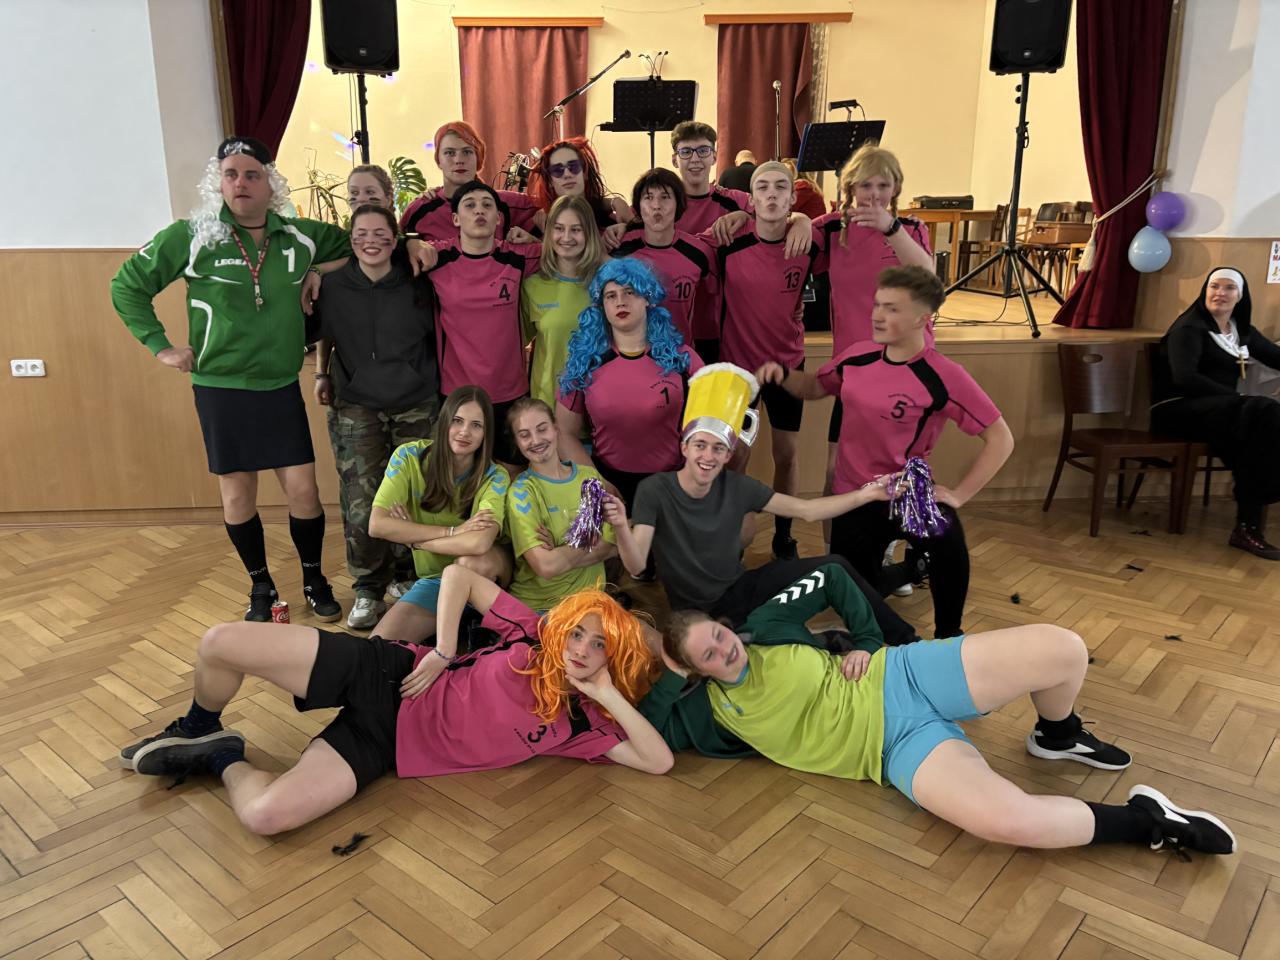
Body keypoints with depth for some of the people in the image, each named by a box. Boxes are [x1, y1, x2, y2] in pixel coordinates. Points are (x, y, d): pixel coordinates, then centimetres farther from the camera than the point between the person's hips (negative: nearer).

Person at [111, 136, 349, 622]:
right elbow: (127, 285, 3)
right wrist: (160, 346, -2)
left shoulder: (301, 235, 1)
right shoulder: (191, 236, -5)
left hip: (282, 388, 1)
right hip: (220, 390, -1)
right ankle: (260, 587, 25)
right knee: (237, 495, 6)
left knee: (302, 489, 0)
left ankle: (314, 580, 21)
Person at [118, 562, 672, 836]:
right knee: (220, 644, -13)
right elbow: (458, 574, 0)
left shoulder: (578, 725, -4)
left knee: (266, 816, -25)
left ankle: (225, 761, 10)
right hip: (386, 675, 1)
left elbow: (660, 761, -10)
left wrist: (610, 696, -18)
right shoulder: (533, 636, -4)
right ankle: (197, 732, 21)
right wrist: (441, 652, -10)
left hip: (387, 742, 0)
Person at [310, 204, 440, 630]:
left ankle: (406, 578, 21)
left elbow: (433, 338, 11)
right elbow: (323, 334, 17)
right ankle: (368, 590, 9)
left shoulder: (417, 284, 1)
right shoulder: (333, 285, 2)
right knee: (361, 503, -6)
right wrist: (322, 375, 8)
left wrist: (437, 387, 6)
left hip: (416, 406, 0)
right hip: (356, 407, 0)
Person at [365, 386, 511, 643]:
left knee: (472, 561, -36)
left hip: (488, 575, -1)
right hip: (434, 577, 1)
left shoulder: (495, 477, -18)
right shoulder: (409, 457, -14)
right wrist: (454, 531, -25)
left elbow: (479, 543, -36)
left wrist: (414, 539, -25)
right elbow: (377, 525, -24)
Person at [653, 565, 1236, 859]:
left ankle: (1056, 738, 18)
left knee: (1063, 650, -16)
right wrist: (670, 675, -7)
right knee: (1006, 820, -33)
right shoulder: (709, 709, 1)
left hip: (904, 677, 3)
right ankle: (1143, 821, -6)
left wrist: (866, 642, 5)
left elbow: (829, 577, 14)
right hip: (899, 748, -2)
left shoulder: (765, 627, 4)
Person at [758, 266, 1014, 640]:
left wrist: (958, 494, -16)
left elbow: (1000, 439, -11)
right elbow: (814, 388, 17)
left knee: (947, 538, -35)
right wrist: (782, 375, -4)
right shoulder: (857, 357, -3)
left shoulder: (944, 377, -16)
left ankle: (948, 636, -10)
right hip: (853, 496, 4)